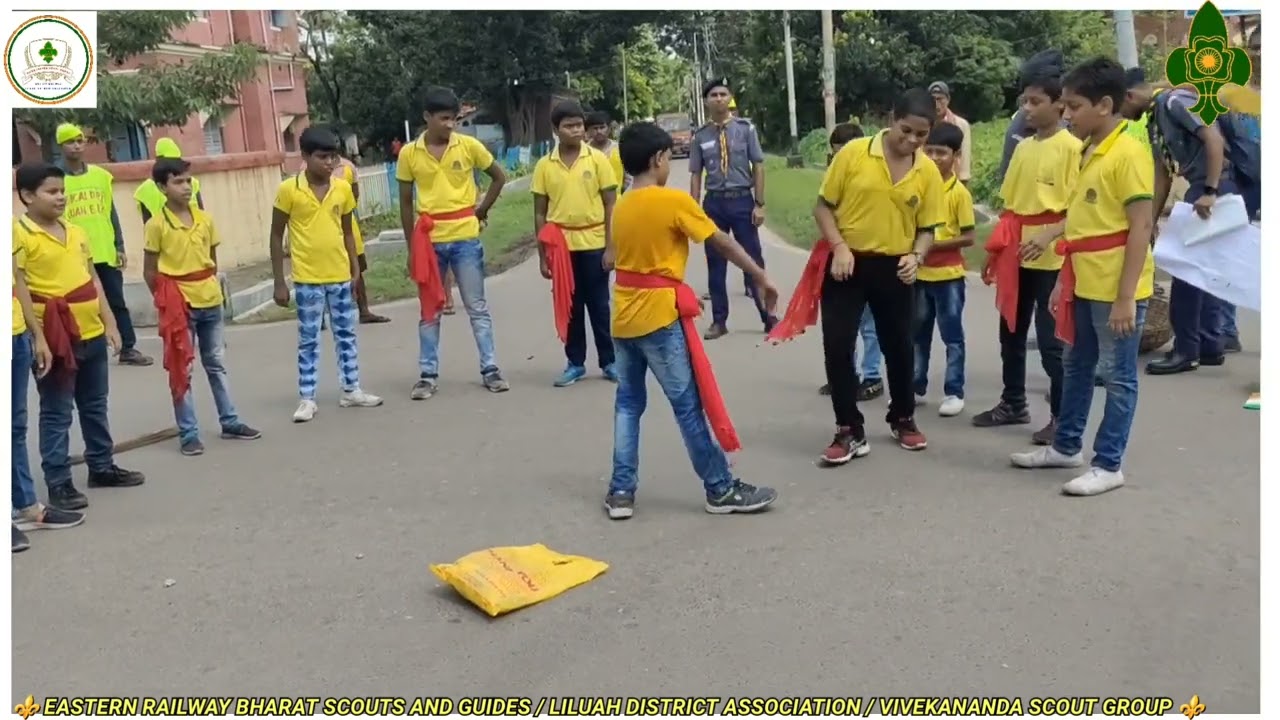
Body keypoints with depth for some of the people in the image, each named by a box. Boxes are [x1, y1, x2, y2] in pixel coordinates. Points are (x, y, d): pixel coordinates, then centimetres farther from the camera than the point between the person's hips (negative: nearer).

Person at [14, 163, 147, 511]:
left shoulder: (76, 232, 11)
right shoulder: (20, 234, -9)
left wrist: (109, 323, 13)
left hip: (92, 333, 7)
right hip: (56, 336, -7)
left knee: (95, 406, 18)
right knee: (57, 412, 0)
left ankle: (102, 466, 31)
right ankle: (58, 483, 7)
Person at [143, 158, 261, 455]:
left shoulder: (205, 219, 4)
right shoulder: (156, 225, -9)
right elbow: (150, 271, -5)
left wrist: (210, 288, 6)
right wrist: (165, 300, -8)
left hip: (210, 301, 5)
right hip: (179, 305, -5)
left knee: (216, 363, 15)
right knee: (181, 369, 2)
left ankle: (230, 422, 24)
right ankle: (188, 434, 7)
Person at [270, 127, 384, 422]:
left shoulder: (342, 188, 2)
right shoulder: (289, 189, -8)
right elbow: (276, 236, -3)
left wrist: (356, 269, 7)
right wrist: (279, 282, -5)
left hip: (340, 276, 4)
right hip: (307, 279, -4)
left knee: (346, 334, 12)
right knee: (308, 340, 5)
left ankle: (351, 390, 24)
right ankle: (307, 398, 12)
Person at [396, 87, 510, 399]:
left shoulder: (469, 146, -3)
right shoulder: (409, 154, -2)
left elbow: (499, 177, 10)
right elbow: (406, 203, 4)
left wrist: (482, 210, 4)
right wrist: (411, 247, 3)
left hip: (465, 238, -1)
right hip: (429, 240, 1)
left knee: (477, 307, 5)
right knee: (429, 310, 8)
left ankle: (490, 369, 13)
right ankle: (428, 375, 15)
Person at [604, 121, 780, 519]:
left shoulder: (621, 207, 9)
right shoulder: (674, 201, -10)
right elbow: (724, 243, -4)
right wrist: (761, 278, 4)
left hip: (624, 316, 7)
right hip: (658, 317, -7)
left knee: (628, 402, 13)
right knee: (689, 405, 0)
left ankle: (621, 491, 14)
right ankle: (721, 489, 10)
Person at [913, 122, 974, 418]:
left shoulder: (959, 192, -9)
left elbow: (968, 237, -10)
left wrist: (935, 244, -19)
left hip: (948, 275, -5)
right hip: (920, 274, 5)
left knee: (952, 336, 4)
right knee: (918, 334, 14)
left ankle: (954, 393, 11)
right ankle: (915, 386, 25)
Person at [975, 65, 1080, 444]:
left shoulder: (1072, 148, -8)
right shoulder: (1022, 148, 12)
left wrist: (1048, 237, -25)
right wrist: (996, 249, 12)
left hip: (1051, 258, -7)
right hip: (1016, 256, 7)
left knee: (1051, 341, -3)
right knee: (1011, 333, 14)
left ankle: (1061, 418, 8)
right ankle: (1013, 404, 28)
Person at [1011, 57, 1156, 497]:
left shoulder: (1128, 154, -15)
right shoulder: (1088, 151, 12)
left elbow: (1141, 227, -18)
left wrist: (1126, 296, -20)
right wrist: (1064, 280, 16)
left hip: (1115, 289, -9)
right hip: (1085, 285, 9)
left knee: (1117, 376, 2)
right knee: (1076, 367, 18)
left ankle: (1108, 465, 11)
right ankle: (1066, 446, 32)